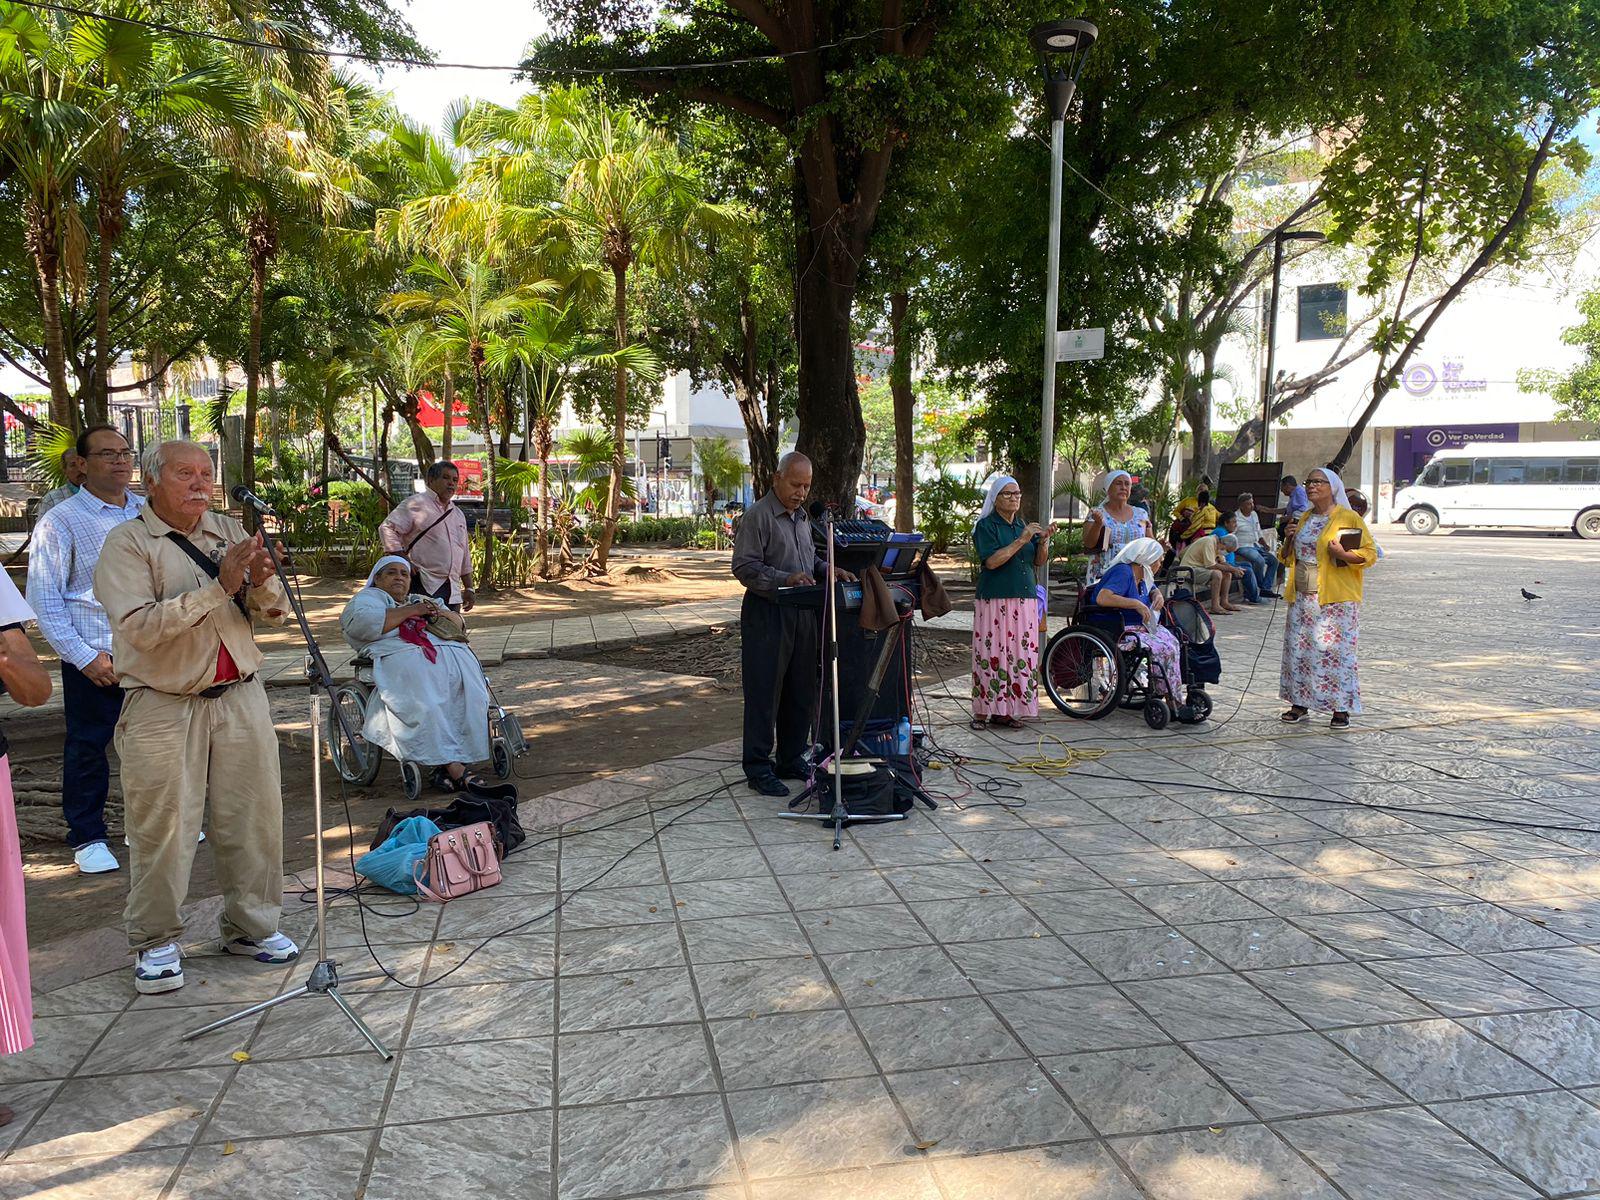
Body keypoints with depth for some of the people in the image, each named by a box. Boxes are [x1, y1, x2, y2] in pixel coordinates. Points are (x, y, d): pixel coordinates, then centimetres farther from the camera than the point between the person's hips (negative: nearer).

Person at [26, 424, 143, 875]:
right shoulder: (61, 521, -6)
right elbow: (44, 600, -7)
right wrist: (85, 657, -12)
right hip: (93, 660, -4)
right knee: (87, 748, 5)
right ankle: (87, 838, 19)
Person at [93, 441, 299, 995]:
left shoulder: (231, 532, 10)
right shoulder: (127, 543, -4)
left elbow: (277, 613, 9)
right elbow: (140, 626, -18)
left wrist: (261, 581, -13)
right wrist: (218, 587, -22)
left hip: (240, 697, 4)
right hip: (163, 707, -4)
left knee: (254, 818, 8)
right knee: (162, 829, 2)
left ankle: (250, 927, 25)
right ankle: (156, 942, 20)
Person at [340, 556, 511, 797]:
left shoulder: (424, 600, 41)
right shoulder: (368, 597, 25)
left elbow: (460, 625, 33)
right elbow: (364, 623, 1)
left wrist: (442, 613, 11)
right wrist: (409, 611, 1)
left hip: (451, 654, 5)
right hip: (403, 657, -5)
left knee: (472, 699, -25)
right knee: (426, 706, -32)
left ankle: (446, 769, -32)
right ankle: (458, 773, -37)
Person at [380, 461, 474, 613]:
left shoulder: (459, 515, 23)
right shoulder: (416, 504, -1)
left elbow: (464, 556, 25)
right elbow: (387, 528, -8)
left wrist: (469, 589, 20)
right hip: (424, 585, -7)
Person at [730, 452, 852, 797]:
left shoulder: (802, 516, 17)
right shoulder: (757, 517, -11)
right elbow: (744, 567, -17)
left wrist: (828, 570, 6)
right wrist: (786, 579, -27)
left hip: (802, 614, 8)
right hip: (767, 616, -8)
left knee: (801, 693, 13)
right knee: (764, 694, -2)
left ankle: (792, 760, 25)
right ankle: (758, 769, 6)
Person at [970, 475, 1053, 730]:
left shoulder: (1023, 525, 16)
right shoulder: (986, 526, -2)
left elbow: (1039, 562, 13)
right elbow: (992, 561, -14)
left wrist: (1044, 540, -5)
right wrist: (1021, 541, -17)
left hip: (1024, 599, 6)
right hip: (994, 600, -6)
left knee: (1021, 653, 1)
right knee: (991, 652, -8)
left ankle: (1004, 711, 6)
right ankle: (982, 711, -3)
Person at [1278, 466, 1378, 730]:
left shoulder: (1349, 518, -2)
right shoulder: (1303, 519, 16)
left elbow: (1370, 553, -4)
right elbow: (1287, 558, 23)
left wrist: (1344, 555, -21)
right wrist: (1289, 539, 3)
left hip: (1335, 600, -6)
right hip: (1302, 597, 6)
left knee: (1335, 650, -7)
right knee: (1298, 648, 6)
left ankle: (1341, 709, 2)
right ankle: (1300, 703, 15)